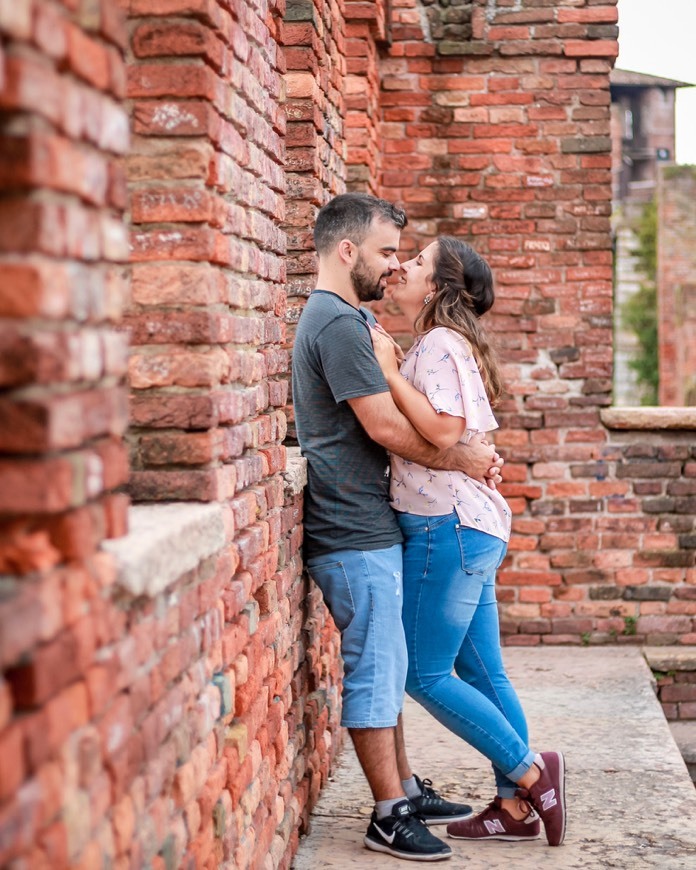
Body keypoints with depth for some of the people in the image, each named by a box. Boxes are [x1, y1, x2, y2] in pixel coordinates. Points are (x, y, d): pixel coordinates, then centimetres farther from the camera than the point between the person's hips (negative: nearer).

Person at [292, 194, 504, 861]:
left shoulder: (346, 319, 17)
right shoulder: (337, 323, -17)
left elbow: (387, 421, 17)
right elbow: (384, 426, -20)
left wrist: (468, 452, 3)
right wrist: (461, 459, -7)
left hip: (369, 530, 10)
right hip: (354, 537, -10)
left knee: (385, 668, 16)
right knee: (374, 673, -2)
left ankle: (406, 792, 27)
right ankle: (390, 816, 6)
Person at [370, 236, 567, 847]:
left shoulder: (439, 343, -12)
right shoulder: (448, 343, 18)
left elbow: (443, 430, -25)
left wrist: (389, 371, -19)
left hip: (449, 527, -10)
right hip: (470, 525, 10)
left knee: (425, 674, -3)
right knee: (481, 674, 11)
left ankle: (532, 773, 2)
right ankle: (515, 807, 16)